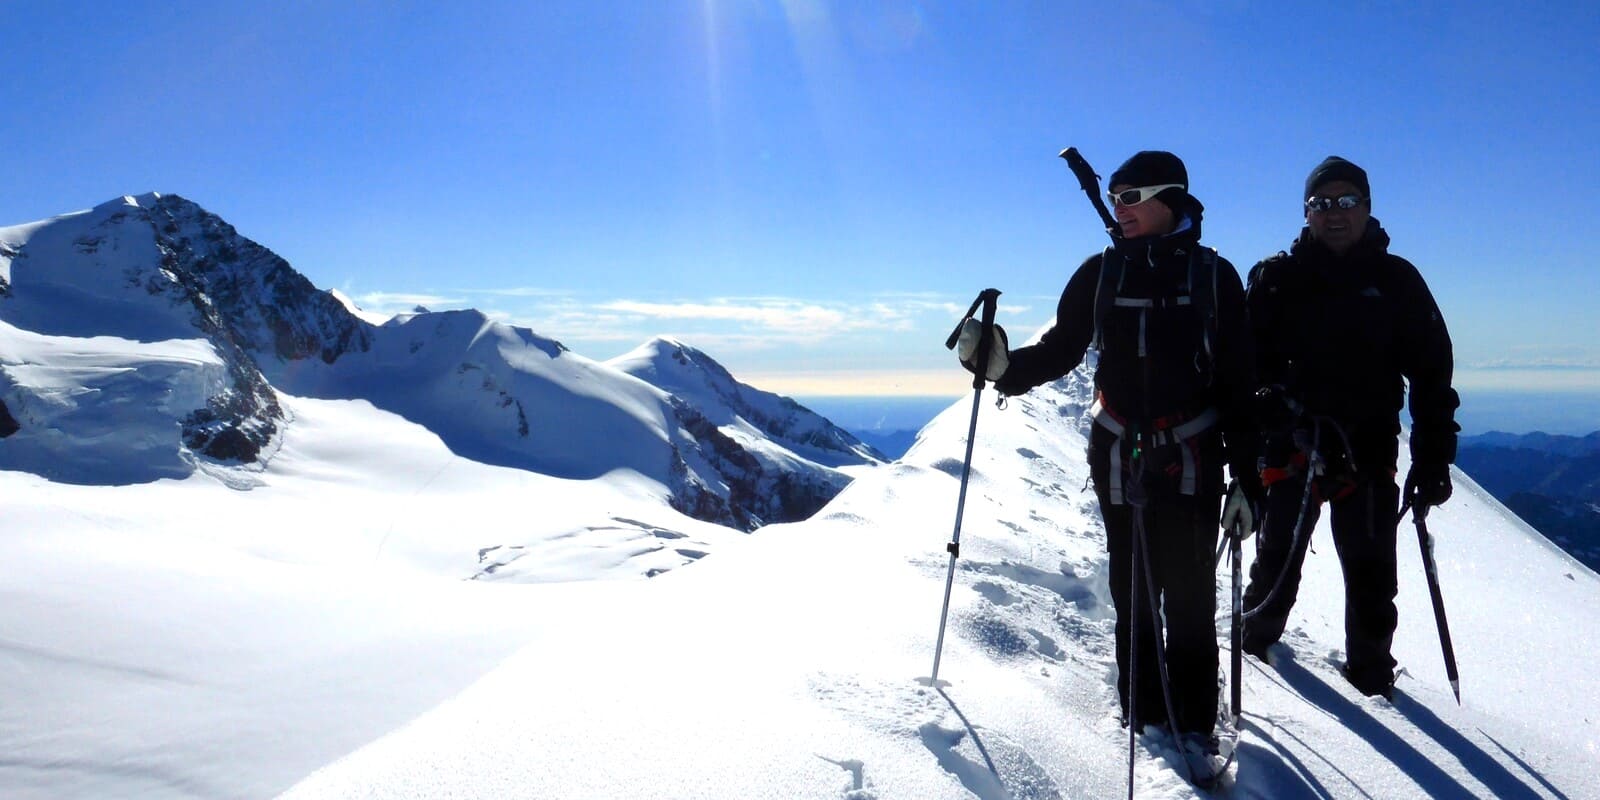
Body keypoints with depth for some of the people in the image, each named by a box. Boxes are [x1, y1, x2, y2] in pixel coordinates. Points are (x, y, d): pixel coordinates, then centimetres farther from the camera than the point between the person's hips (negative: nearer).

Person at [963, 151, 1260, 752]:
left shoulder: (1213, 275, 2)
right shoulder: (1099, 273, 5)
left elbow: (1237, 382, 2)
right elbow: (1059, 350, 5)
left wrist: (1247, 477, -1)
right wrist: (1005, 366, -16)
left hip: (1192, 460, -1)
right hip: (1119, 457, 2)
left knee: (1190, 597, 0)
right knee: (1131, 592, 8)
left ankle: (1194, 723, 15)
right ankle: (1145, 716, 22)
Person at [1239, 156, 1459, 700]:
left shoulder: (1397, 281, 8)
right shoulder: (1277, 278, 5)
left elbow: (1431, 374, 8)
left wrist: (1433, 458, 2)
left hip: (1369, 451, 1)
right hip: (1291, 445, -1)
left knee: (1371, 571, 6)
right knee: (1279, 552, 7)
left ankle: (1369, 666, 23)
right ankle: (1259, 633, 31)